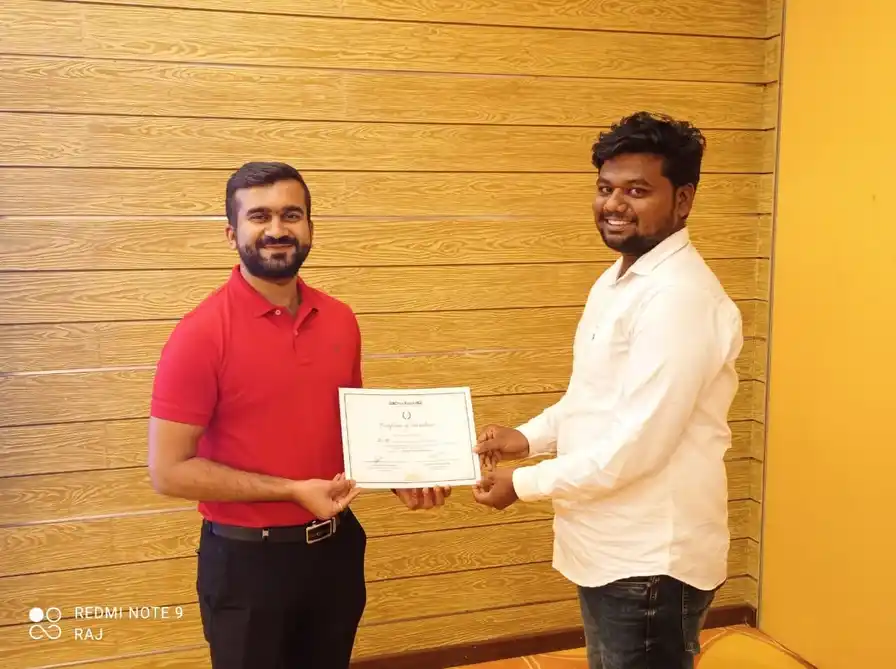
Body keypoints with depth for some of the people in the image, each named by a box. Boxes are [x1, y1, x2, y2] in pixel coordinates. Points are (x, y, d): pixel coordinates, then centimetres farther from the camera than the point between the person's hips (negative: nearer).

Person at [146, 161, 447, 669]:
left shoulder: (340, 320, 0)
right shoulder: (202, 333, -17)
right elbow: (169, 471, -16)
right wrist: (293, 490, -19)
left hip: (336, 546, 5)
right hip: (247, 558, -5)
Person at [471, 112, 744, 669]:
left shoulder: (680, 296, -23)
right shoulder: (618, 281, 10)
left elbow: (639, 445, -27)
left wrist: (524, 483, -16)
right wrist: (529, 437, 3)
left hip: (651, 562, -9)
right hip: (611, 549, 9)